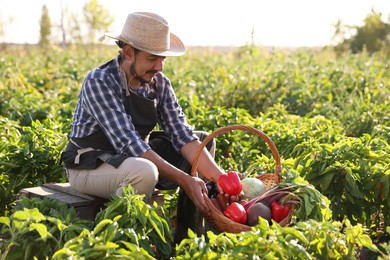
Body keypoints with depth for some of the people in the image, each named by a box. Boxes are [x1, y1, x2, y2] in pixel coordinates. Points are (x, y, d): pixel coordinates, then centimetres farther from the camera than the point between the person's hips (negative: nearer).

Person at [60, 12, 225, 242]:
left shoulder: (159, 82, -5)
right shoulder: (99, 83, -25)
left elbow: (181, 134, -11)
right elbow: (129, 144, -32)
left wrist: (219, 177, -24)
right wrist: (185, 180, -35)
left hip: (135, 159, 7)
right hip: (91, 166, -7)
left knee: (204, 141, -2)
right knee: (145, 171, -39)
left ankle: (189, 231, 2)